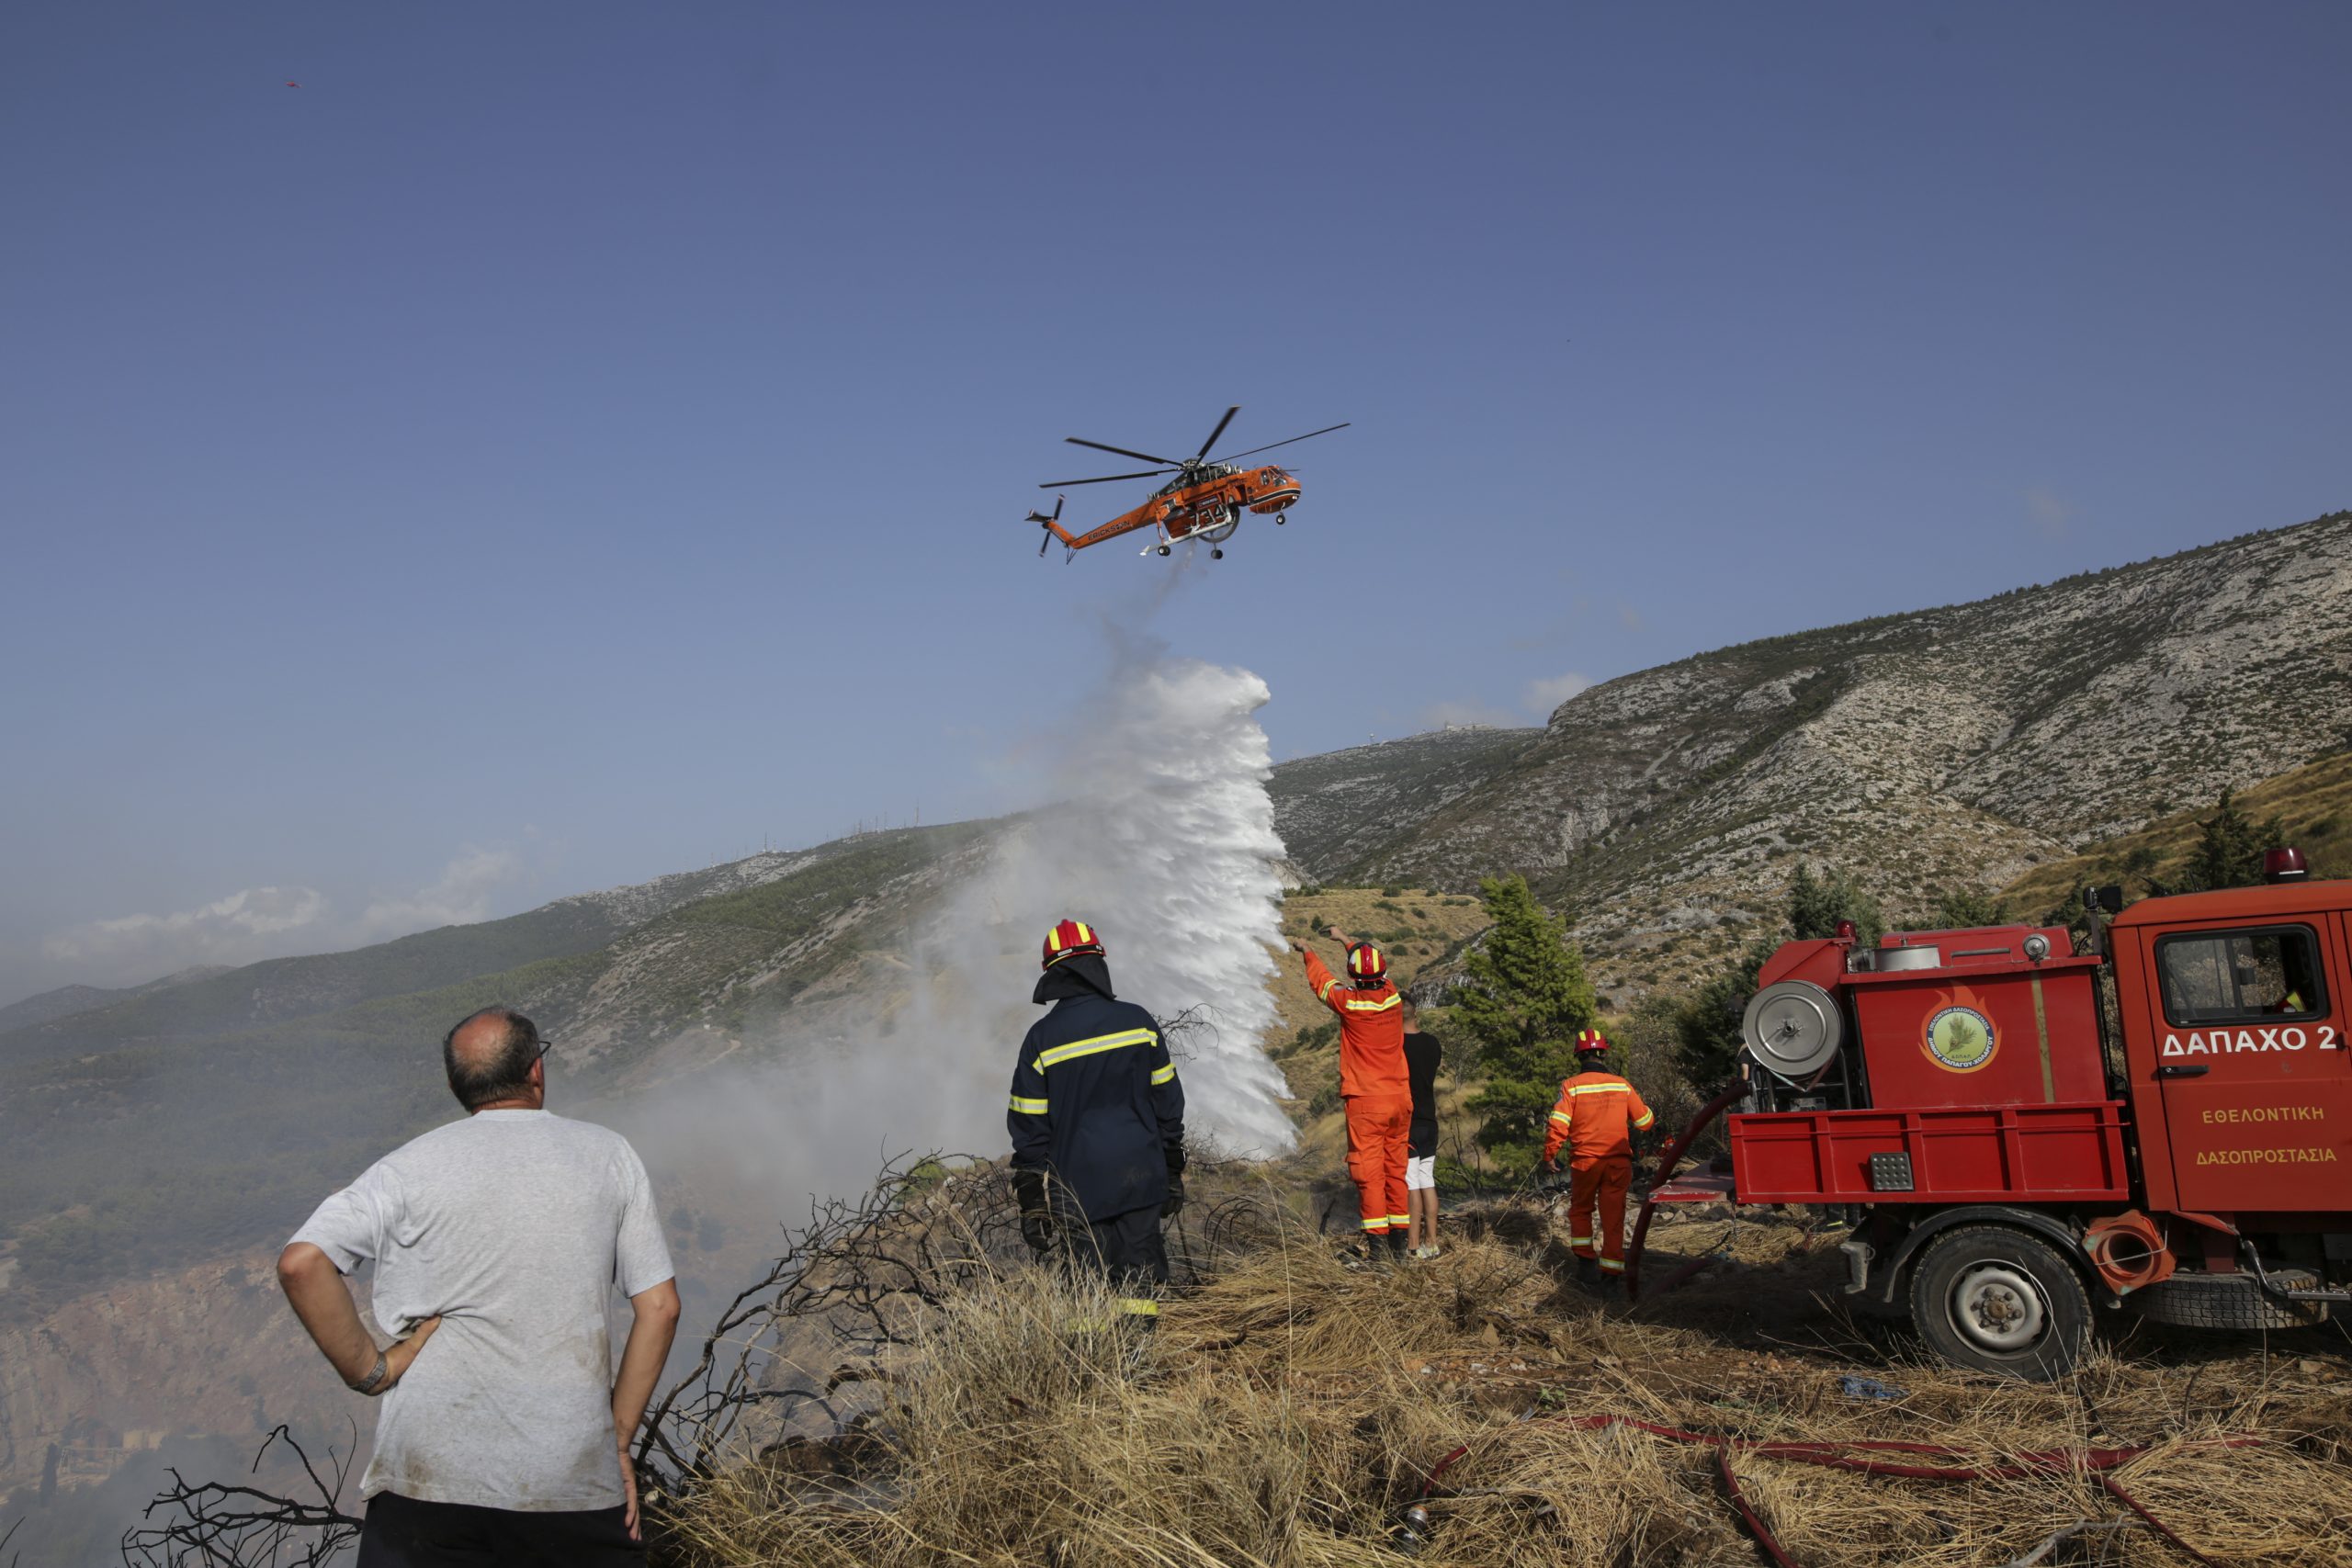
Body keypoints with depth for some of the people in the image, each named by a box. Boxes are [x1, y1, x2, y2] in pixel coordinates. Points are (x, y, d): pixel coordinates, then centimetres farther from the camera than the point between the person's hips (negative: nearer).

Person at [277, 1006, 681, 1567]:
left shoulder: (410, 1167, 1)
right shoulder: (608, 1155, 5)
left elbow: (300, 1264, -13)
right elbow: (660, 1308, 4)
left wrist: (369, 1369, -3)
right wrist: (619, 1441, 10)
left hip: (429, 1478, -1)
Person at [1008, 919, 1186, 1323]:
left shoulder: (1041, 1039, -7)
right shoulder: (1138, 1022, -2)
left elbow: (1029, 1130, -4)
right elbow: (1168, 1104, 5)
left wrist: (1033, 1205, 3)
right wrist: (1173, 1174, 15)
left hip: (1080, 1188, -2)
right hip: (1142, 1180, 2)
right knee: (1139, 1278, 12)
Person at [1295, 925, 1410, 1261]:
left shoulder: (1349, 1002, -12)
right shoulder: (1392, 997, -1)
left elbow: (1322, 980, 9)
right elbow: (1378, 973, 21)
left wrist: (1308, 953, 30)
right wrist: (1345, 939, 36)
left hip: (1365, 1101, -5)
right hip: (1401, 1098, 5)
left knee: (1369, 1171, -2)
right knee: (1396, 1169, 12)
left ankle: (1377, 1242, -6)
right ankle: (1399, 1239, 18)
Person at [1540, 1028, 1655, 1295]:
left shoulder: (1571, 1086, -7)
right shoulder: (1622, 1085, 1)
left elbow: (1558, 1125, -14)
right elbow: (1645, 1120, 8)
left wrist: (1549, 1156, -3)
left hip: (1585, 1161, -1)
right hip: (1618, 1162, 1)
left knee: (1580, 1211, 20)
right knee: (1614, 1218, 7)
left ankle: (1585, 1263, 18)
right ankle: (1611, 1274, 6)